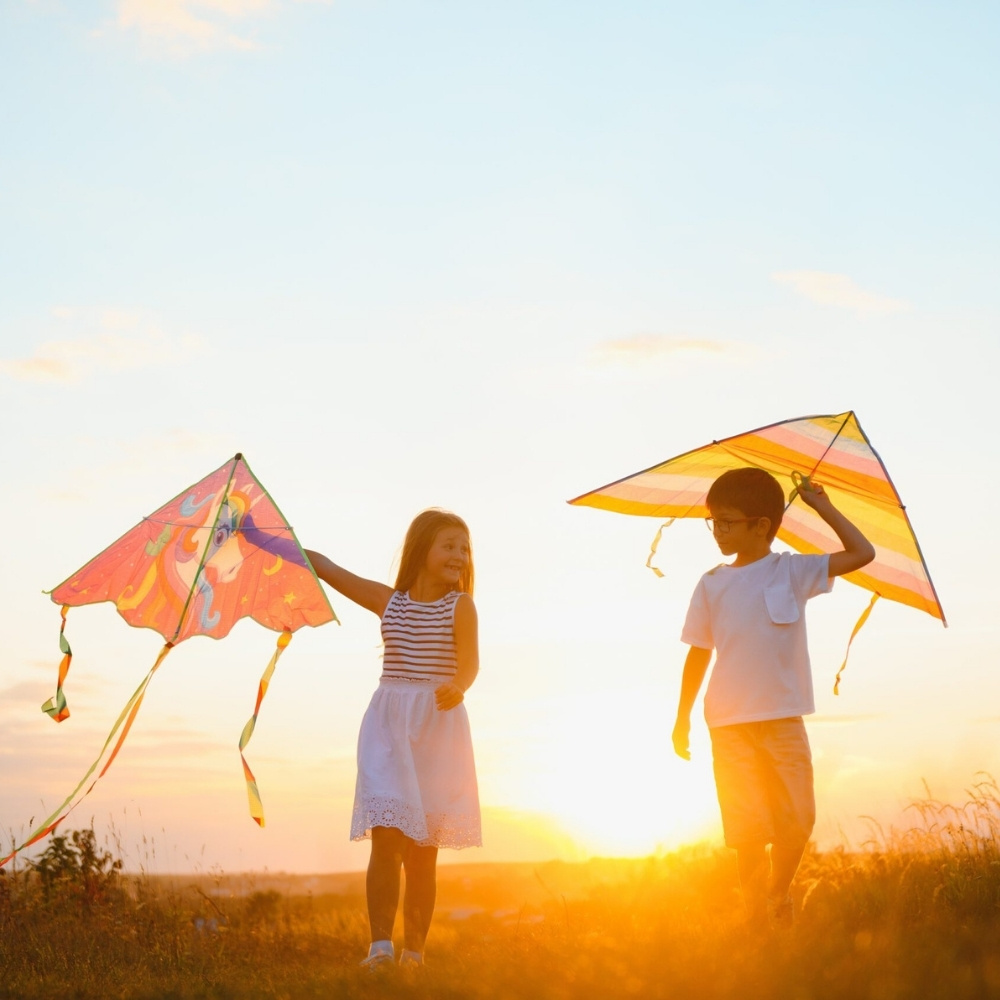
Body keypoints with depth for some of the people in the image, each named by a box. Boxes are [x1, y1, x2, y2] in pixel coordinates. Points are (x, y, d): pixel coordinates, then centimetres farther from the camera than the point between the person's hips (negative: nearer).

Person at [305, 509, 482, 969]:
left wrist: (458, 685, -37)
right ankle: (380, 944, -17)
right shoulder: (388, 601, 8)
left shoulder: (460, 605, 0)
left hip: (438, 727, -1)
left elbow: (470, 662, -15)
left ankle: (414, 950, 8)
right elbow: (327, 568, 16)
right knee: (387, 836, -12)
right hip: (388, 724, 1)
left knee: (423, 848, 2)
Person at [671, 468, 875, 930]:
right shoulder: (711, 584, 4)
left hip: (784, 721, 0)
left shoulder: (791, 571, 2)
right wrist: (683, 717, 11)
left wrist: (822, 507, 0)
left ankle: (779, 895, 22)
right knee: (749, 830, -2)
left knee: (798, 821, -4)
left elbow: (861, 553, -1)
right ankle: (756, 918, 14)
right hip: (731, 726, 0)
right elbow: (699, 652, 10)